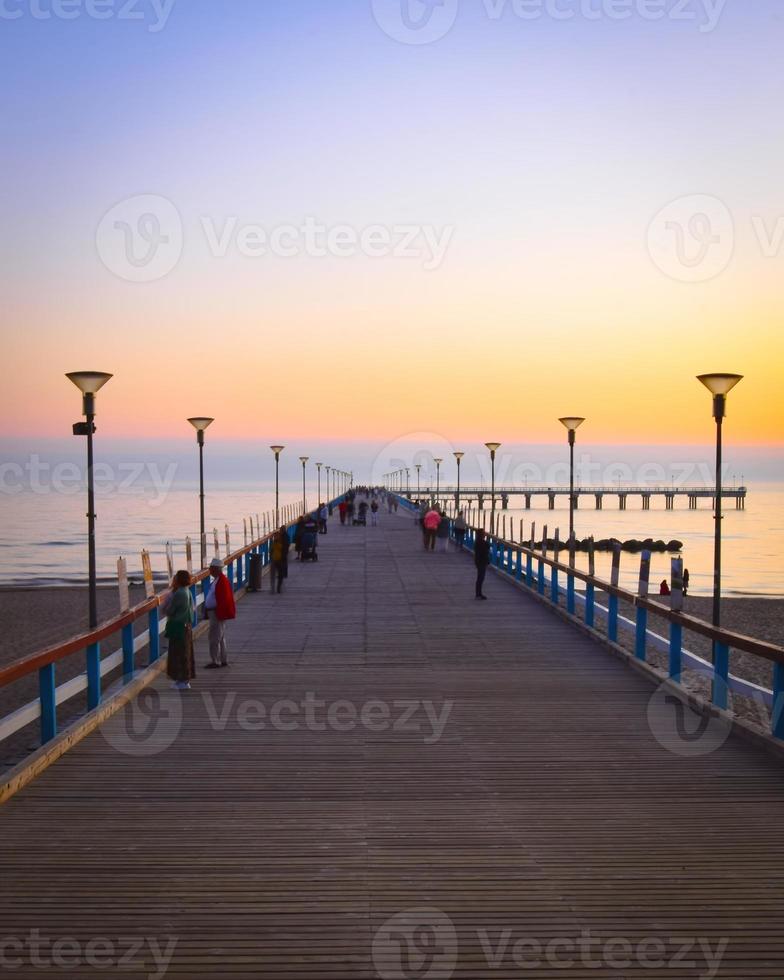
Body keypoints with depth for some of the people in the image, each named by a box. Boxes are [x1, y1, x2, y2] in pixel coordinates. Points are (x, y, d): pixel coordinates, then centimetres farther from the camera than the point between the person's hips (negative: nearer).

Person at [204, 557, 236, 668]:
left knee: (214, 638, -6)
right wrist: (206, 611, 18)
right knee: (220, 638, 15)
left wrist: (219, 614, -22)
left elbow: (224, 599, -22)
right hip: (213, 612, 10)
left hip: (218, 614, -10)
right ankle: (223, 660, 21)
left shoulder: (223, 581, -18)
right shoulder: (216, 580, 13)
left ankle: (215, 661, 0)